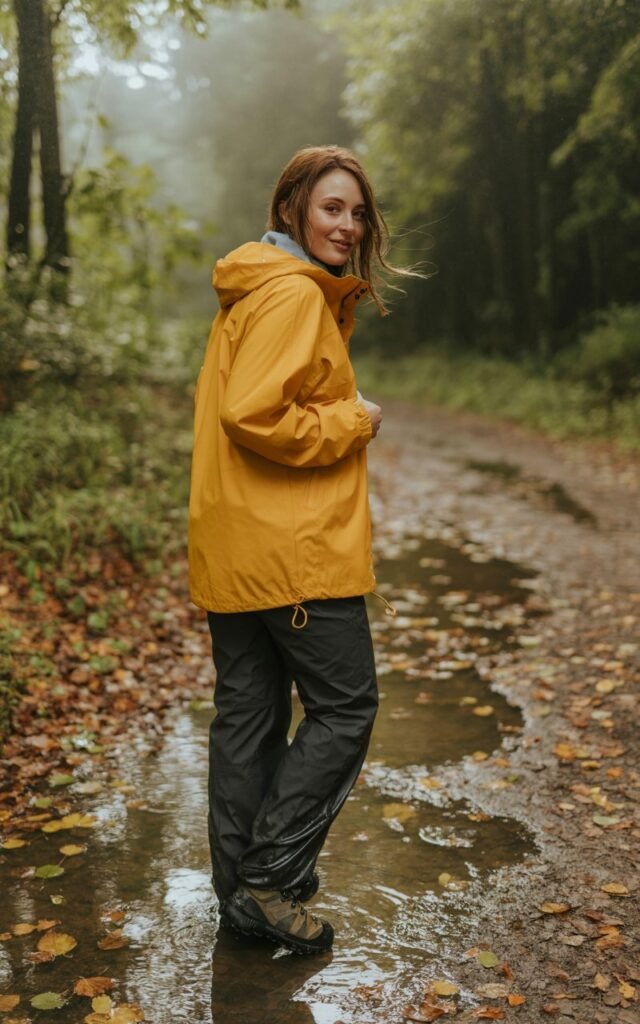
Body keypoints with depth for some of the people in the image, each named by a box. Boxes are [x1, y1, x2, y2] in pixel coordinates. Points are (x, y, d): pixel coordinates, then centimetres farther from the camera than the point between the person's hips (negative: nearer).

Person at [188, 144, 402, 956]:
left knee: (248, 713, 13)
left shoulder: (254, 292, 20)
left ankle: (241, 889, 23)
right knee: (345, 708, 2)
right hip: (295, 551, -10)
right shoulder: (295, 294, -13)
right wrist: (353, 422, -12)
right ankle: (271, 879, 6)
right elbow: (254, 414, -24)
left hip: (233, 547, 10)